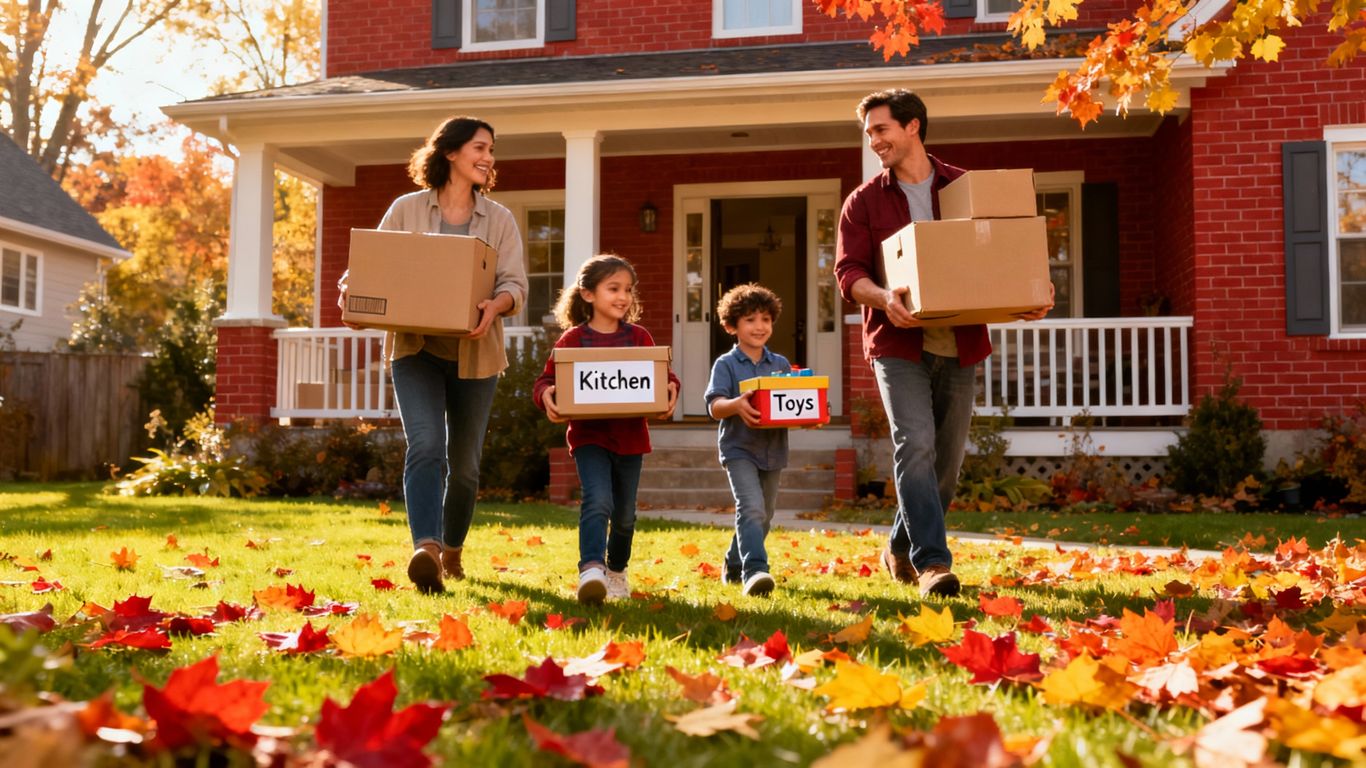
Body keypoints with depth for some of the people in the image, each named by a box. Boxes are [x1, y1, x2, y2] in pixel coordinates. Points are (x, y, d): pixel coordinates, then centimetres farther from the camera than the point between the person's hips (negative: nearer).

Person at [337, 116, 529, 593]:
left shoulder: (500, 219, 8)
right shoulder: (406, 210, 4)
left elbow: (516, 284, -2)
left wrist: (495, 305, -24)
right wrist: (351, 285, -19)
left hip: (475, 354, 2)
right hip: (416, 348, -2)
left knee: (464, 462, 10)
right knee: (425, 446, -22)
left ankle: (452, 550, 30)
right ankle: (425, 549, -33)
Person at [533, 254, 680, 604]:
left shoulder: (639, 338, 6)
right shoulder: (573, 339, -2)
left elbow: (663, 375, 5)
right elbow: (546, 380, -2)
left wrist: (671, 389, -17)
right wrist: (546, 395, -23)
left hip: (630, 436, 3)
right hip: (589, 434, -3)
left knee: (624, 513, 15)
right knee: (598, 500, -24)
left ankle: (617, 570, 38)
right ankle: (591, 570, -30)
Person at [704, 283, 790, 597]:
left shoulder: (781, 364, 10)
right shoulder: (726, 364, -3)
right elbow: (714, 406, -13)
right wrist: (736, 404, -34)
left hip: (773, 450, 5)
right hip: (739, 448, -5)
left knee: (763, 516, 15)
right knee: (751, 508, -22)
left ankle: (734, 565, 34)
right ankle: (755, 570, -27)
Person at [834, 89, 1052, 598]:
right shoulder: (864, 201, 6)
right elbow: (848, 271, -3)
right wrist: (883, 297, -25)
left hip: (959, 345, 2)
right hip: (898, 345, -2)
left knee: (947, 458, 8)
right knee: (916, 446, -17)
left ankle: (902, 548, 27)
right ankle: (933, 563, -16)